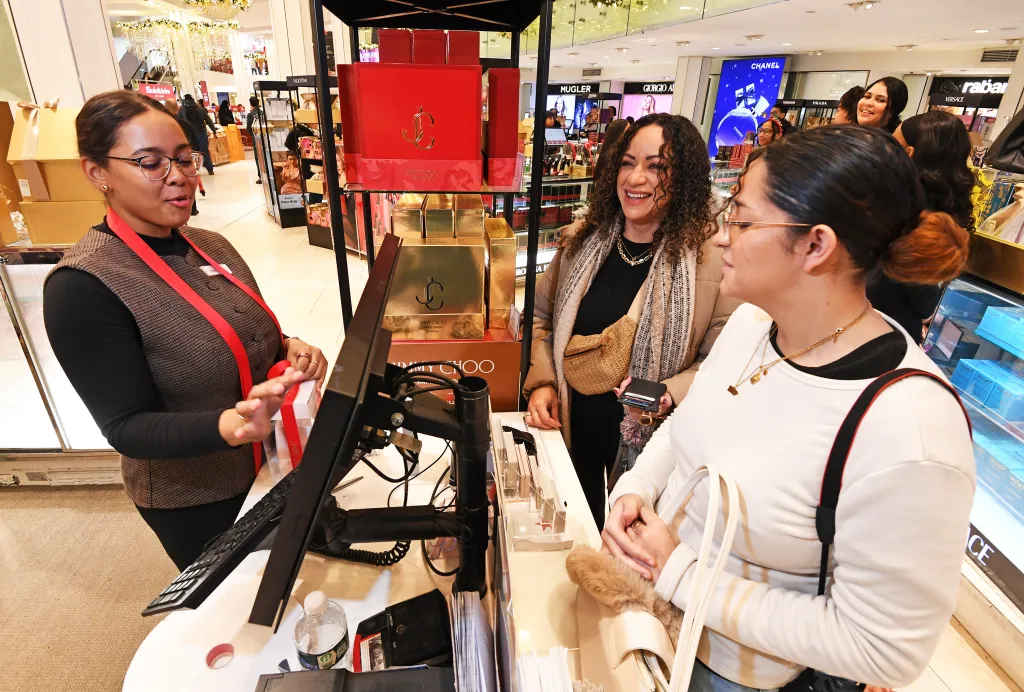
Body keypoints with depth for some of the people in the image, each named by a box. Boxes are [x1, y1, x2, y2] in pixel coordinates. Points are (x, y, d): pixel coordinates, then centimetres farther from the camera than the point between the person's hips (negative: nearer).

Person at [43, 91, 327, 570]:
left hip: (271, 467, 6)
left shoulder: (213, 246, -1)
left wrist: (288, 348, -12)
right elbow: (128, 426, -22)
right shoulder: (82, 287, -22)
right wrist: (227, 427, -41)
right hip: (195, 502, -6)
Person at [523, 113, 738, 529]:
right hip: (571, 426, 4)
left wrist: (667, 395, -26)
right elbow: (542, 316, 8)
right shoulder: (583, 240, -1)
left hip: (648, 439, -3)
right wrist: (541, 382, -4)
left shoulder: (714, 260, -15)